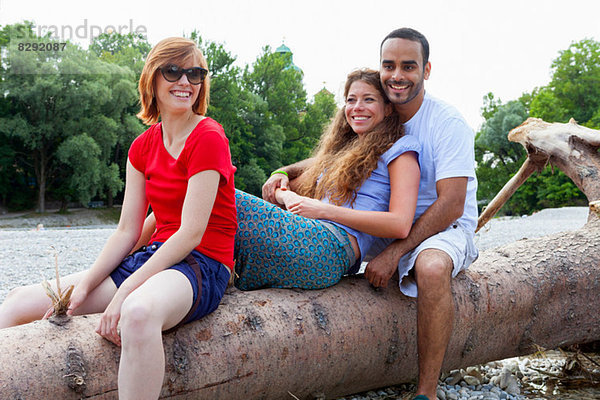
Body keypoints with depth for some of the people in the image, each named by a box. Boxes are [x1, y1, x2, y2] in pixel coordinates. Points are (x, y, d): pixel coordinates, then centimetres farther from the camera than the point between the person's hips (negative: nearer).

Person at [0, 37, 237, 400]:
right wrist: (83, 287, -6)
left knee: (139, 311, -43)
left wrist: (124, 292, -21)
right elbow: (127, 232, 8)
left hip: (202, 264, -7)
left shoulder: (209, 138, -10)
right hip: (155, 257, 8)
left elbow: (191, 233, -16)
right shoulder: (143, 147, 12)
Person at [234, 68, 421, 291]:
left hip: (334, 246, -7)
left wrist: (325, 210, -8)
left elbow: (400, 225, -9)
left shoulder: (399, 149, 6)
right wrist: (288, 197, -1)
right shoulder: (341, 149, 28)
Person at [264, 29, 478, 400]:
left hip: (446, 226, -6)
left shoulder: (448, 122, -16)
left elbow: (450, 205, -22)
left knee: (432, 267, -40)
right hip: (387, 223, 6)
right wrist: (286, 172, -11)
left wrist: (394, 252, -30)